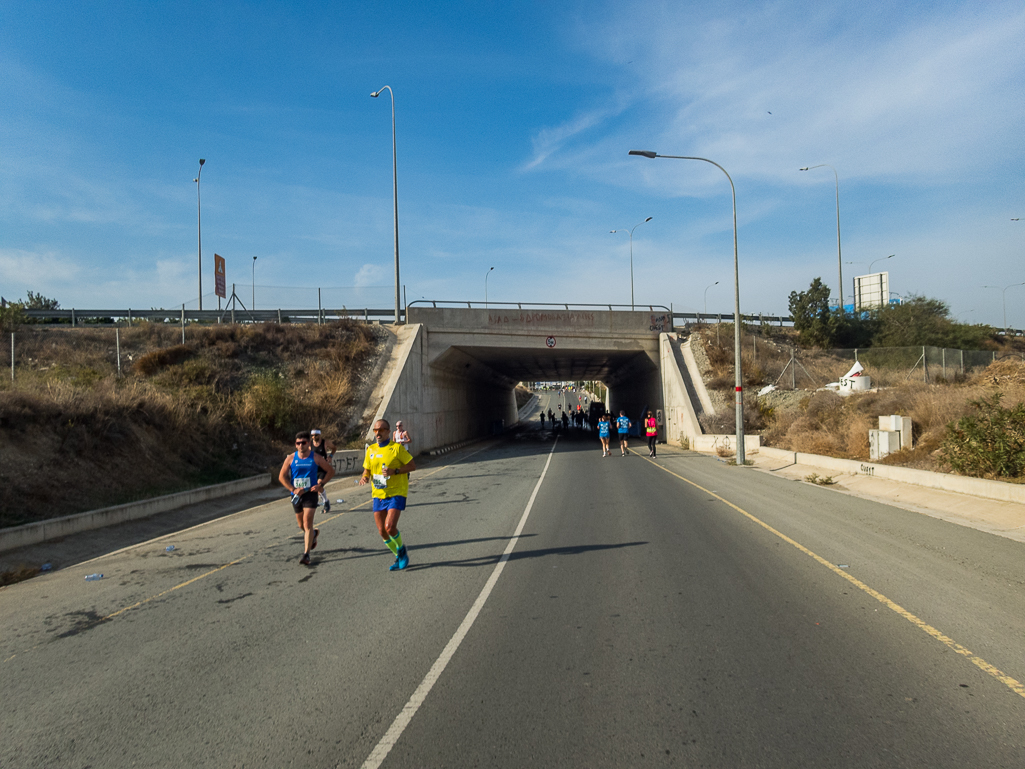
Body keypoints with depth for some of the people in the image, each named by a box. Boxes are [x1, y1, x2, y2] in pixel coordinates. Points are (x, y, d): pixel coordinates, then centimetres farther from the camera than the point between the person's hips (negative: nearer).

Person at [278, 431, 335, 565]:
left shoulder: (316, 458, -3)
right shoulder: (291, 458, 1)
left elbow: (331, 471, 6)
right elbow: (282, 476, 2)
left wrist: (321, 484, -7)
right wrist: (293, 489, -11)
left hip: (311, 493, -3)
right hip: (296, 496, 3)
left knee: (307, 523, -14)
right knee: (301, 525, 16)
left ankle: (306, 554, -14)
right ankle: (314, 533, 49)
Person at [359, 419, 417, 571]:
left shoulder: (397, 447, -8)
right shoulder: (371, 449, 7)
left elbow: (413, 466, -7)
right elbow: (367, 469, 17)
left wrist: (394, 471, -19)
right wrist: (364, 477, -6)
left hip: (396, 493, -5)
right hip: (378, 495, 6)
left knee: (390, 527, -18)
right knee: (382, 531, 5)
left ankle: (402, 550, 13)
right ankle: (399, 557, 26)